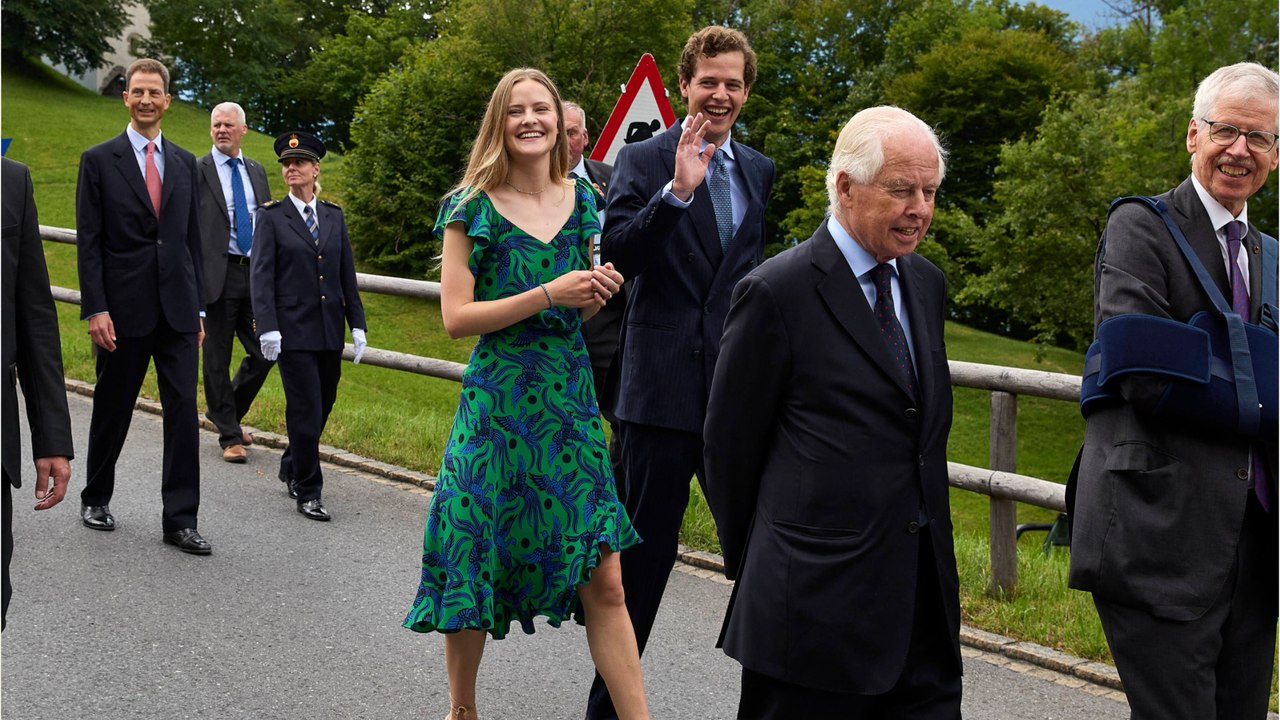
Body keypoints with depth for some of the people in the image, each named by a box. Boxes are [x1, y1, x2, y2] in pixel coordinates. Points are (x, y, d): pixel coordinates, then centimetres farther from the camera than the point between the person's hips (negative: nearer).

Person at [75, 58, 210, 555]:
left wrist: (198, 306, 10)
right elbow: (88, 241, -4)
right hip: (124, 308, -3)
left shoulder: (185, 163, 11)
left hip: (177, 308, 3)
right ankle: (96, 498, 32)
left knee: (184, 411, -2)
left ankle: (180, 519, 3)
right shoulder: (99, 160, 0)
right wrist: (95, 309, -11)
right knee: (112, 410, 10)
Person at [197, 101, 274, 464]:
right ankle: (230, 436, 14)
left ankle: (227, 412, 29)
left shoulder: (256, 170, 15)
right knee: (218, 358, 3)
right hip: (217, 275, -5)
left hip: (256, 273, 5)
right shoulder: (196, 171, -1)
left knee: (264, 353, 6)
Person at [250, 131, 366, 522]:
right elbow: (261, 275, -6)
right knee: (306, 410, -5)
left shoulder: (334, 216, 11)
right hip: (294, 330, -4)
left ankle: (292, 467, 33)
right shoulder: (271, 216, 0)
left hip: (330, 330, 5)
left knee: (322, 406, 11)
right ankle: (308, 491, 6)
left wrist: (357, 324, 7)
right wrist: (267, 328, -15)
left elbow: (347, 273, 12)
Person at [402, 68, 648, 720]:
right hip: (497, 405, -3)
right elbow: (456, 316, -10)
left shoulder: (581, 200, 9)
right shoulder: (473, 207, -3)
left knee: (604, 583, 0)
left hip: (570, 402, 3)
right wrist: (549, 294, -18)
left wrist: (597, 293, -4)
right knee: (477, 567, 7)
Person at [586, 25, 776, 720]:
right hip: (664, 386, -4)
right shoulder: (644, 160, -2)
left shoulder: (761, 171, 13)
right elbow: (616, 257, -14)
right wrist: (677, 189, -24)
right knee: (645, 550, 4)